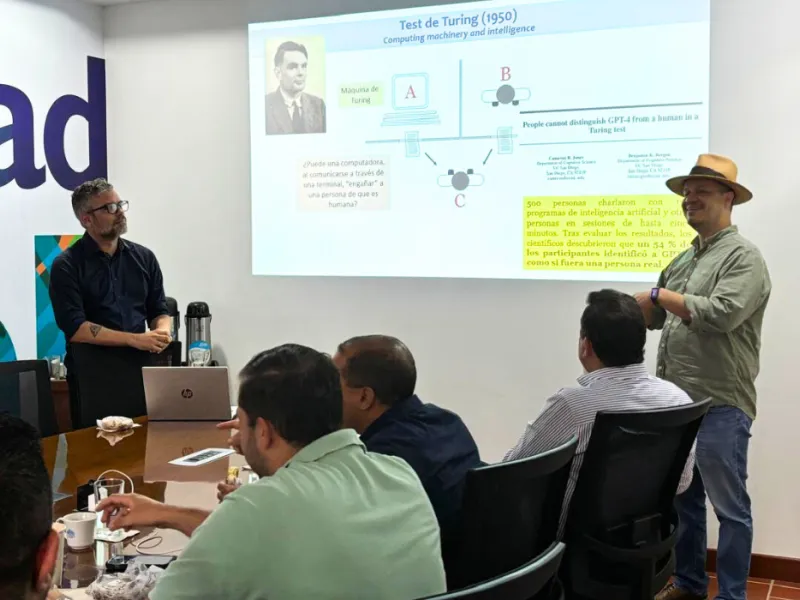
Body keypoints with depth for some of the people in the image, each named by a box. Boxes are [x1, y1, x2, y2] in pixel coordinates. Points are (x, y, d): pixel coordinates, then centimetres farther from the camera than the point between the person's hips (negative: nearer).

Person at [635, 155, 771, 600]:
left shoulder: (743, 257, -9)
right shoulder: (684, 260, 15)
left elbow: (721, 314, -24)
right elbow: (654, 316, 17)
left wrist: (662, 295, -13)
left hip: (720, 406, -8)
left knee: (729, 506, 3)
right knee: (683, 498, 17)